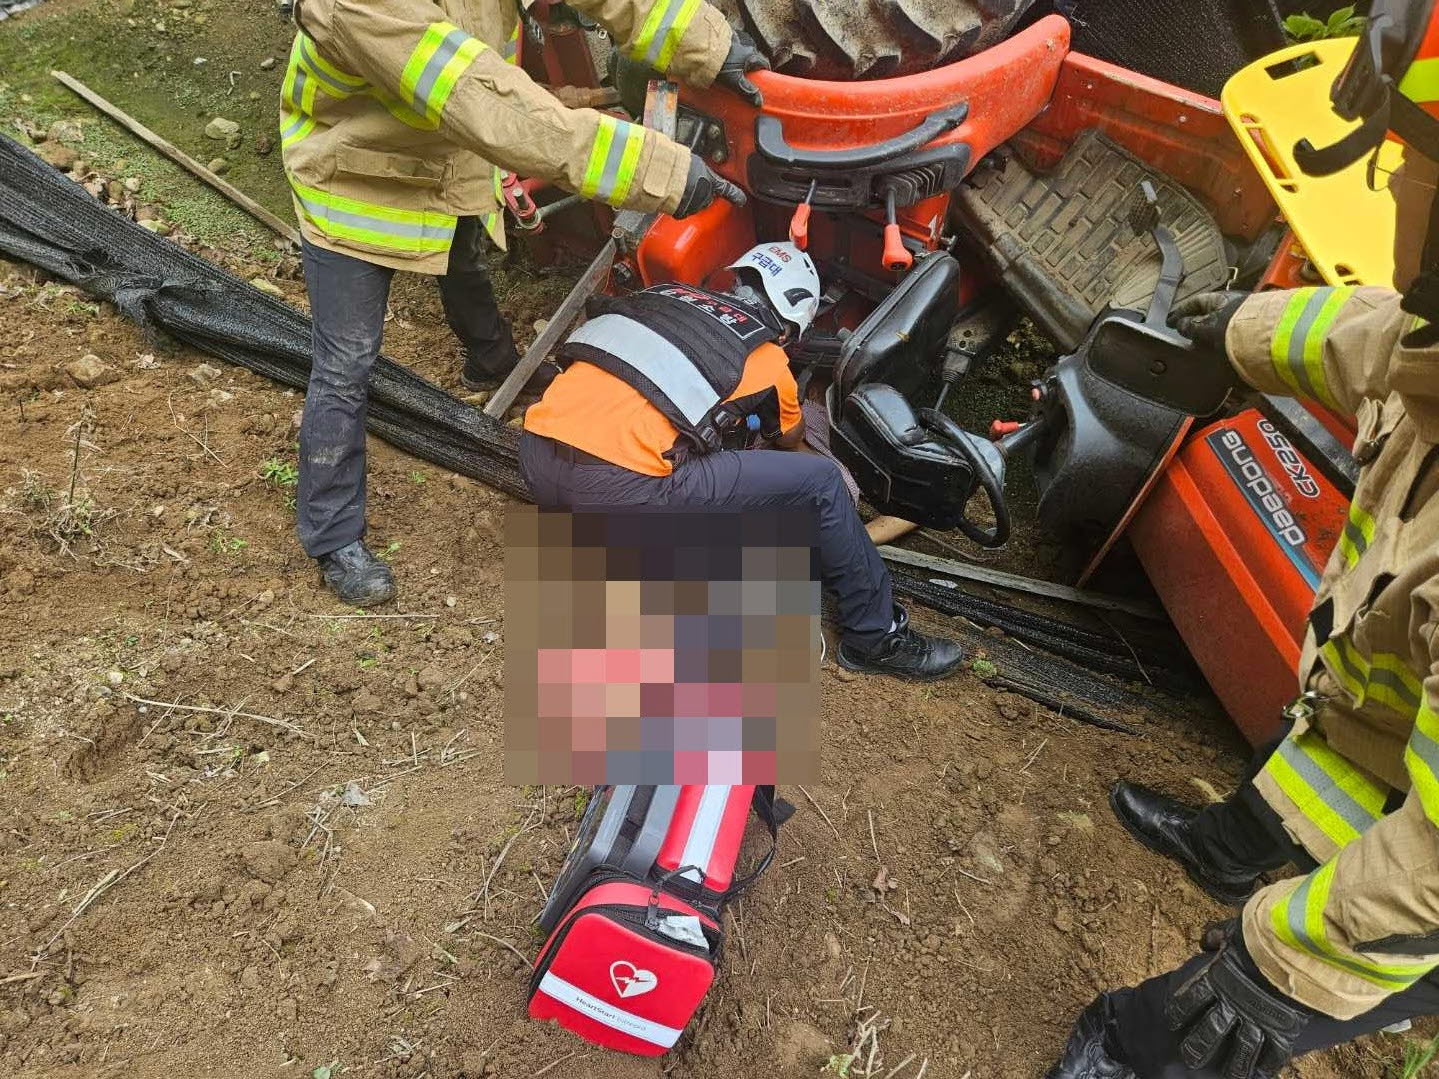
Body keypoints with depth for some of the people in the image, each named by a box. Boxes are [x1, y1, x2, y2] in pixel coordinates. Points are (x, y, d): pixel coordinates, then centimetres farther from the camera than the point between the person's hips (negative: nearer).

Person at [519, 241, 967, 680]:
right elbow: (789, 439, 32)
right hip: (616, 489, -6)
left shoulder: (669, 294, 24)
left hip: (533, 463, 7)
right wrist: (801, 408, 56)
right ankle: (876, 638, 19)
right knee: (820, 481, 4)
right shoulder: (768, 360, 9)